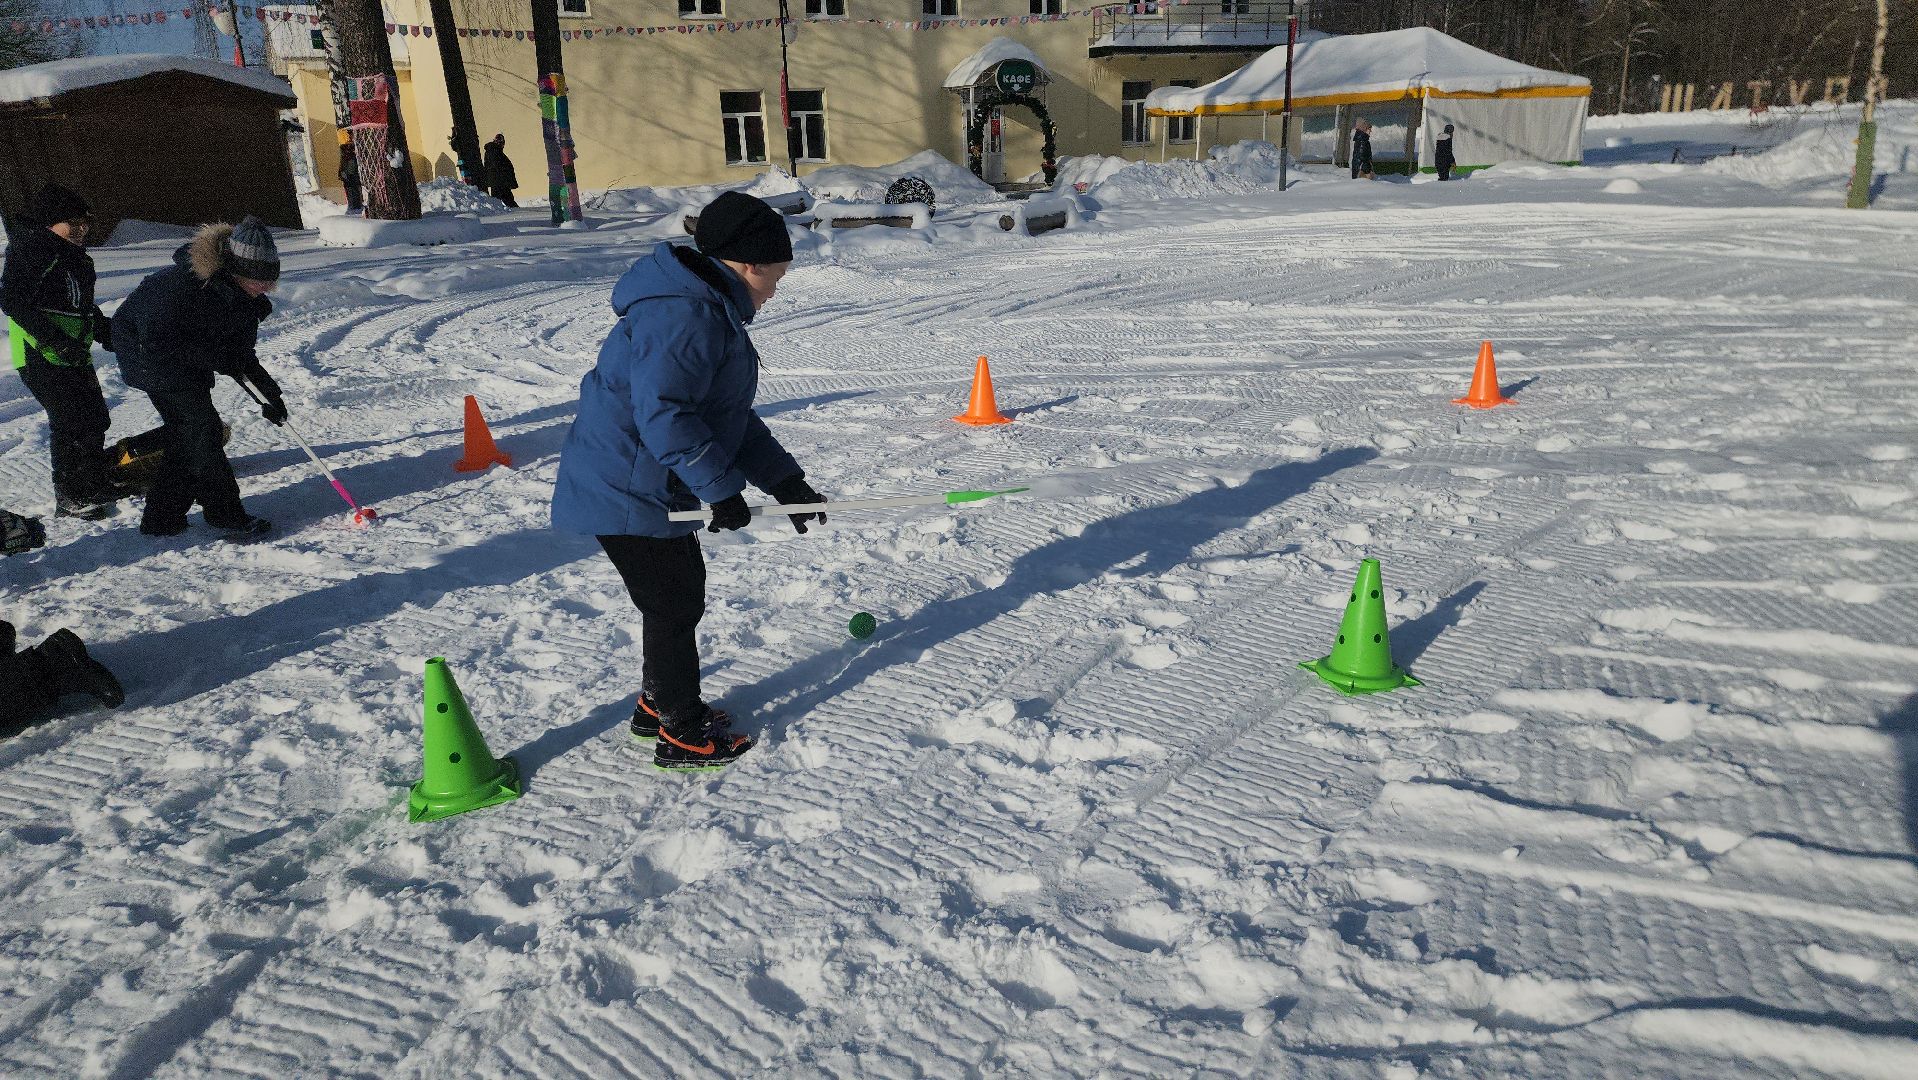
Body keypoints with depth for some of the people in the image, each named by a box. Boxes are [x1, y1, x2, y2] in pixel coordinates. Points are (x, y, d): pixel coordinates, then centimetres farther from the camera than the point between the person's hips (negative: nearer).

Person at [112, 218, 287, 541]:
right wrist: (216, 357, -32)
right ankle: (225, 514, -12)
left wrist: (268, 394, -8)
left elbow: (242, 356, 2)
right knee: (201, 423, -15)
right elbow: (156, 341, -32)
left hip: (187, 357, 8)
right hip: (144, 347, -8)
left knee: (184, 431, 7)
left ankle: (162, 517, 15)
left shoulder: (244, 296, -7)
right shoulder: (184, 283, -32)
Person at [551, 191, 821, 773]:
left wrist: (785, 480, 7)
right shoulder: (686, 316, -23)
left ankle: (659, 706, 38)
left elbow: (731, 416, 15)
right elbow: (663, 415, -31)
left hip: (652, 488, 11)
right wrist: (723, 489, -24)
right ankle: (683, 736, 17)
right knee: (673, 608, 1)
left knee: (682, 596, 20)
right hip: (628, 495, -11)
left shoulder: (713, 312, 13)